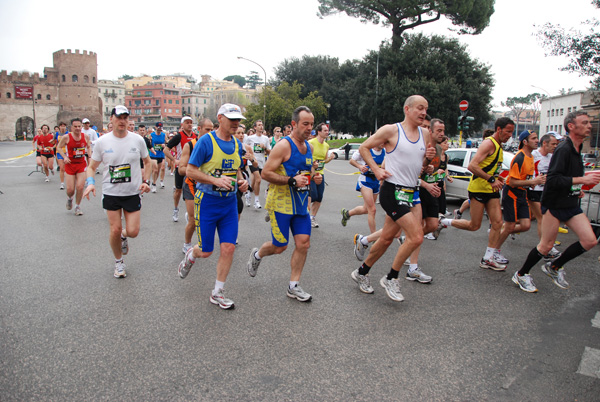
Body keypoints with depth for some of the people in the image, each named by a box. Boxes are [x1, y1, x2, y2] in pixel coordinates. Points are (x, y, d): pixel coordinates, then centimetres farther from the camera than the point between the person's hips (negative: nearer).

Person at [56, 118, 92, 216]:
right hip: (70, 164, -1)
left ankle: (78, 207, 15)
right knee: (70, 190, -1)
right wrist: (64, 157, -11)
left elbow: (89, 146, 16)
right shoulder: (66, 137, -10)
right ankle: (69, 199, 37)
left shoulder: (85, 136, -3)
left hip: (82, 164, 1)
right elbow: (59, 147, 4)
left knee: (80, 187, -7)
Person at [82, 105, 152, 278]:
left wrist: (146, 181, -3)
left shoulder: (137, 140, -3)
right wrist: (90, 182, -15)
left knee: (133, 231, -3)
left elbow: (148, 162, 10)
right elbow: (92, 167, 4)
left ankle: (123, 236, 36)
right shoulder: (102, 141, -4)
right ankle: (118, 262, 26)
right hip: (111, 193, 0)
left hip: (133, 193, 0)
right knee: (115, 230, 1)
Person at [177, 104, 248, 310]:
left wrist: (241, 181, -1)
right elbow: (190, 171, -12)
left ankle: (217, 293, 15)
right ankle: (190, 256, 42)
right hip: (207, 201, -5)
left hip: (229, 202, 5)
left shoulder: (237, 144, 7)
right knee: (205, 251, 4)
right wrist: (216, 180, -24)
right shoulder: (206, 141, -11)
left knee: (228, 248, 0)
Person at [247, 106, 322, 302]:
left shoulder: (308, 147, 11)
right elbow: (266, 173, -18)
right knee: (279, 246, 1)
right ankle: (257, 255, 35)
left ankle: (293, 286, 15)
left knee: (303, 243, 2)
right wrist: (292, 181, -26)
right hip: (281, 203, -7)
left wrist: (314, 176, 3)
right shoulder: (283, 145, -15)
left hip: (301, 204, 7)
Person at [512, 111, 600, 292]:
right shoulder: (563, 149, -17)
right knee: (546, 245, -2)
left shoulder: (577, 149, 13)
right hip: (554, 204, -8)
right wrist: (582, 179, -25)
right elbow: (553, 179, -26)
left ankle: (554, 267, 17)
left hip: (571, 204, 8)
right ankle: (521, 275, 17)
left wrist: (576, 189, 14)